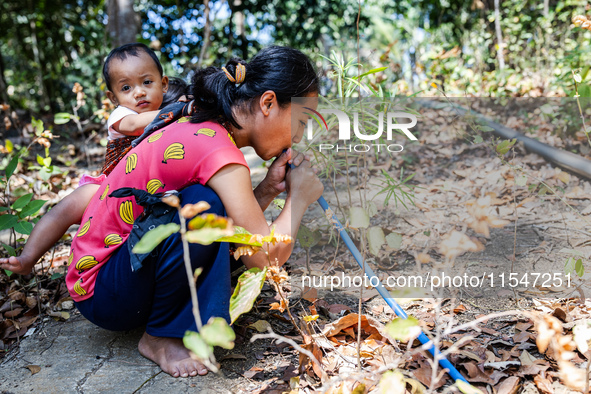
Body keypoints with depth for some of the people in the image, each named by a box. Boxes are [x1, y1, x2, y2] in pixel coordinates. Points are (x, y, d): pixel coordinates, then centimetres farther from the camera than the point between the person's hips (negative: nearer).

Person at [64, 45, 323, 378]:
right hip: (102, 295, -8)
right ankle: (160, 337, -11)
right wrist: (298, 198, -10)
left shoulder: (196, 130, 2)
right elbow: (267, 258, -23)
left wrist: (268, 190, -7)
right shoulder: (217, 150, -26)